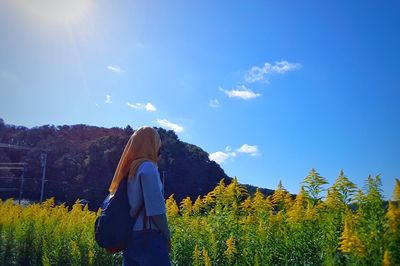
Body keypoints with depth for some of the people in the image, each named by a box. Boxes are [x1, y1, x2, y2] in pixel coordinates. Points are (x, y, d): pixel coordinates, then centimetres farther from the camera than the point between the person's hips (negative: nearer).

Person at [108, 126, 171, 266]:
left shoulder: (128, 169, 14)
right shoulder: (147, 167, -10)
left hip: (129, 236, 8)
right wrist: (167, 235, -5)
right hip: (148, 237, -8)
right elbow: (155, 209, -17)